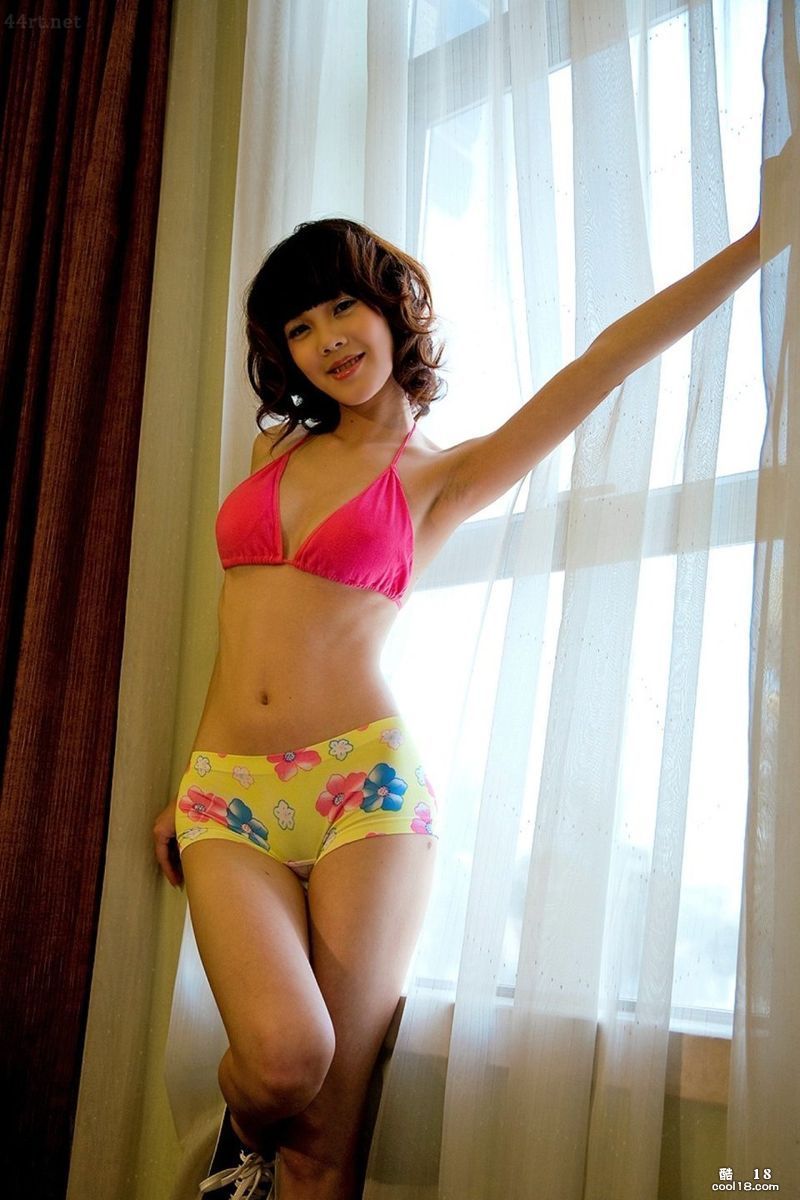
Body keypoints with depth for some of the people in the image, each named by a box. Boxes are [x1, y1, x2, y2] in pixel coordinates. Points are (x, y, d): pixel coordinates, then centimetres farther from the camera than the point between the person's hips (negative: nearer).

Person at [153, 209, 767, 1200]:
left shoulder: (439, 477, 7)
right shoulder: (276, 448, 18)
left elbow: (606, 362, -4)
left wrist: (769, 231, -11)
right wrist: (183, 786, 21)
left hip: (363, 784, -2)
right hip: (229, 797, 3)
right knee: (285, 1057, -20)